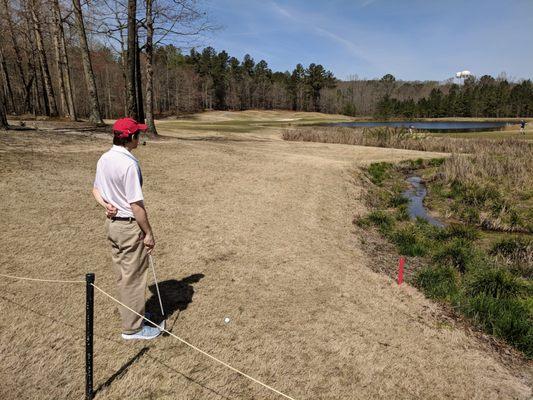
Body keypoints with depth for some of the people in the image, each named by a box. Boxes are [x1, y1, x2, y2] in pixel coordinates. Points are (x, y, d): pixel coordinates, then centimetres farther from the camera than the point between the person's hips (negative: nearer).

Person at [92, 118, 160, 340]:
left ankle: (129, 313, 39)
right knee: (134, 278, 5)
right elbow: (136, 205, -23)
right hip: (130, 226, -9)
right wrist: (148, 233, -15)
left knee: (122, 275, 21)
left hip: (112, 223, 9)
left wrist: (105, 204, -3)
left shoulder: (103, 159, 4)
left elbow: (96, 189, 15)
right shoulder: (129, 164, -24)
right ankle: (133, 328, 19)